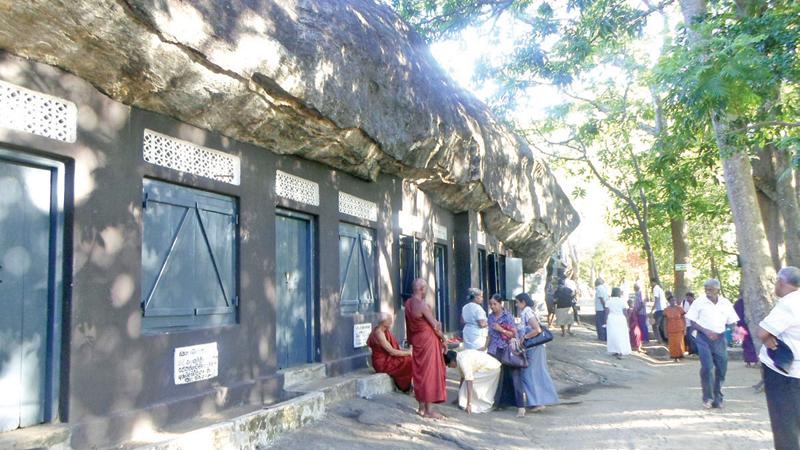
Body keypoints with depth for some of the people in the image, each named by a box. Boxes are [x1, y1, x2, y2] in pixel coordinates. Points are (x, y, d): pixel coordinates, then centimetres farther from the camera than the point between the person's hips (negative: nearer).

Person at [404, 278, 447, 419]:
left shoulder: (408, 303, 4)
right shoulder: (422, 305, -21)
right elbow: (435, 326, -14)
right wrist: (443, 339, 0)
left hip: (416, 340, 8)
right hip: (428, 340, -8)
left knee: (419, 373, 14)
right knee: (429, 373, -1)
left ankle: (422, 407, 22)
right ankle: (429, 410, 5)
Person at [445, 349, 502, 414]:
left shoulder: (463, 362, -24)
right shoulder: (460, 357, 4)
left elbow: (469, 383, -28)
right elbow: (463, 377, 16)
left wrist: (469, 404, -26)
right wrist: (460, 389, 26)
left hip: (491, 369, -10)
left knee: (471, 383, -12)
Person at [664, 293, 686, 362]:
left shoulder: (679, 308, -4)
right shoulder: (666, 310, -1)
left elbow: (684, 319, 0)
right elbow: (666, 321, 4)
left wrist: (685, 329, -5)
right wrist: (665, 332, 3)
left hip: (679, 330, -1)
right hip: (670, 331, 1)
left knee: (679, 343, 0)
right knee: (672, 344, 3)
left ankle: (679, 355, 16)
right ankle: (674, 356, 15)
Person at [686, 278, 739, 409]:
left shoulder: (726, 303, 3)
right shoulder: (699, 302, -5)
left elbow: (731, 322, 9)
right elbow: (693, 322, -3)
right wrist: (706, 331, -16)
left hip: (720, 338, 3)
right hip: (704, 338, -3)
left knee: (721, 368, 6)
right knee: (707, 367, -12)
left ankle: (717, 398, 21)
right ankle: (707, 398, 3)